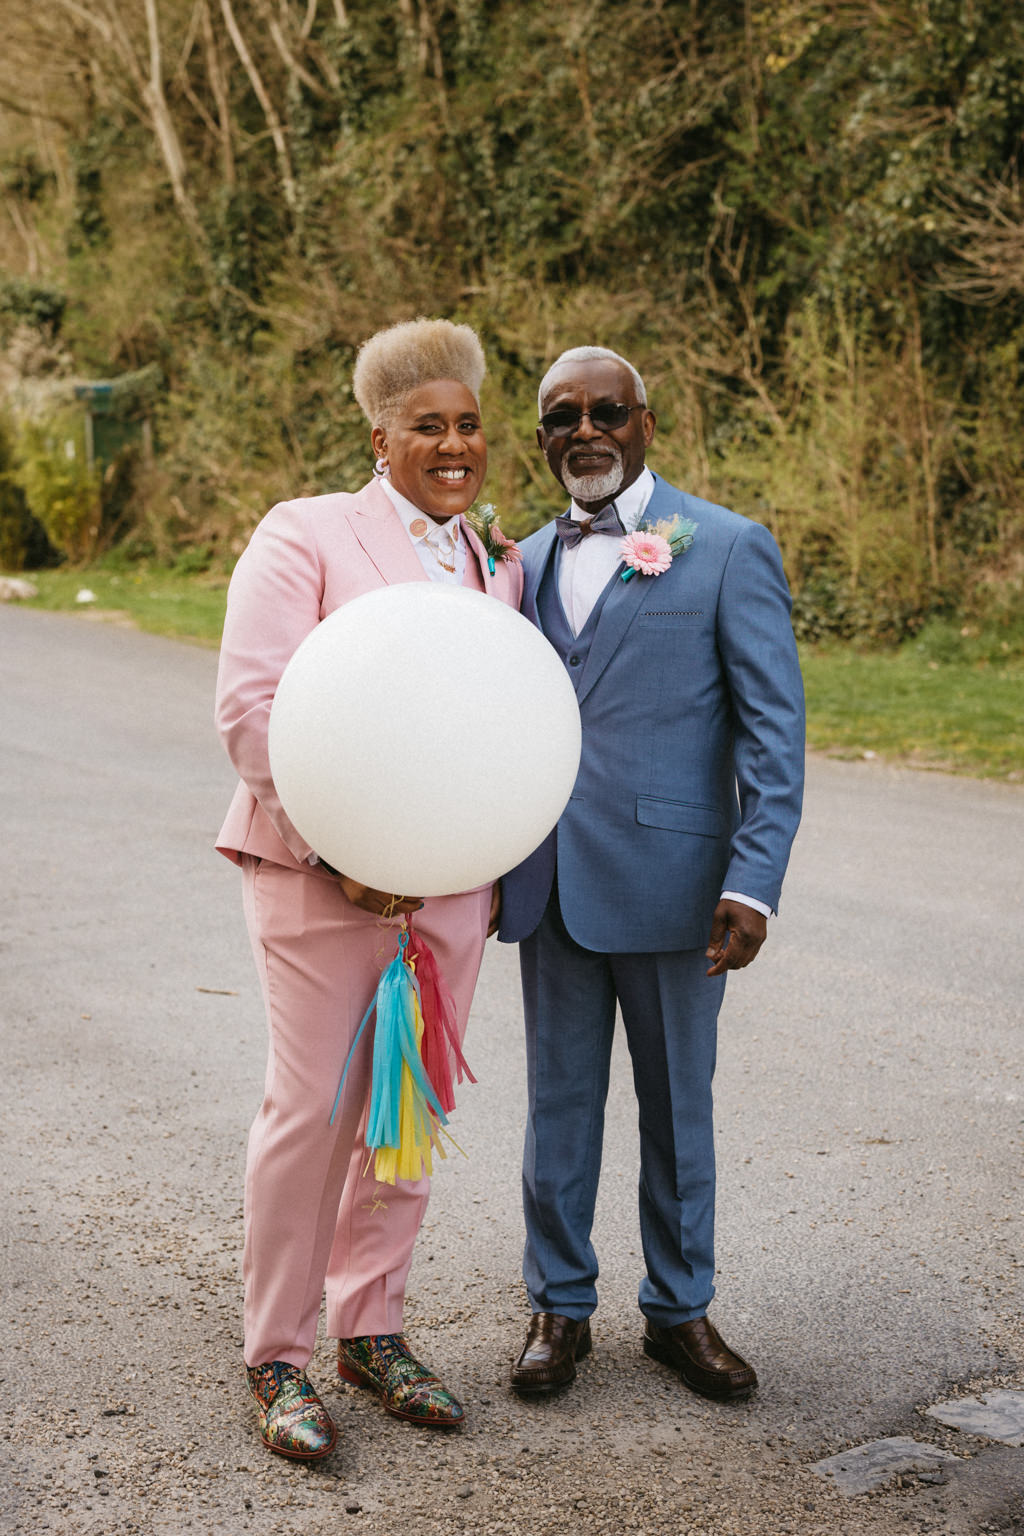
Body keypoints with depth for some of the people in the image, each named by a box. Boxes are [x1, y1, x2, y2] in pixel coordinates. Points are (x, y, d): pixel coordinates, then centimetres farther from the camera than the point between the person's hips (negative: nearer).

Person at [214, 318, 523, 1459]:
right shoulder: (305, 535, -3)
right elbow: (249, 705, -11)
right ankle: (275, 1355, 14)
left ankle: (370, 1328, 26)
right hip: (320, 874, -5)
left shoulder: (499, 569, 15)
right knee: (310, 1112, -2)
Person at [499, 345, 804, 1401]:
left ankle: (679, 1308, 27)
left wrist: (754, 883, -15)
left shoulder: (728, 550, -5)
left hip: (668, 881, -4)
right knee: (559, 1103, 12)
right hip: (549, 884, 4)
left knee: (677, 1105, 11)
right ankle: (559, 1305, 27)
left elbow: (775, 731, -7)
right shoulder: (529, 561, 11)